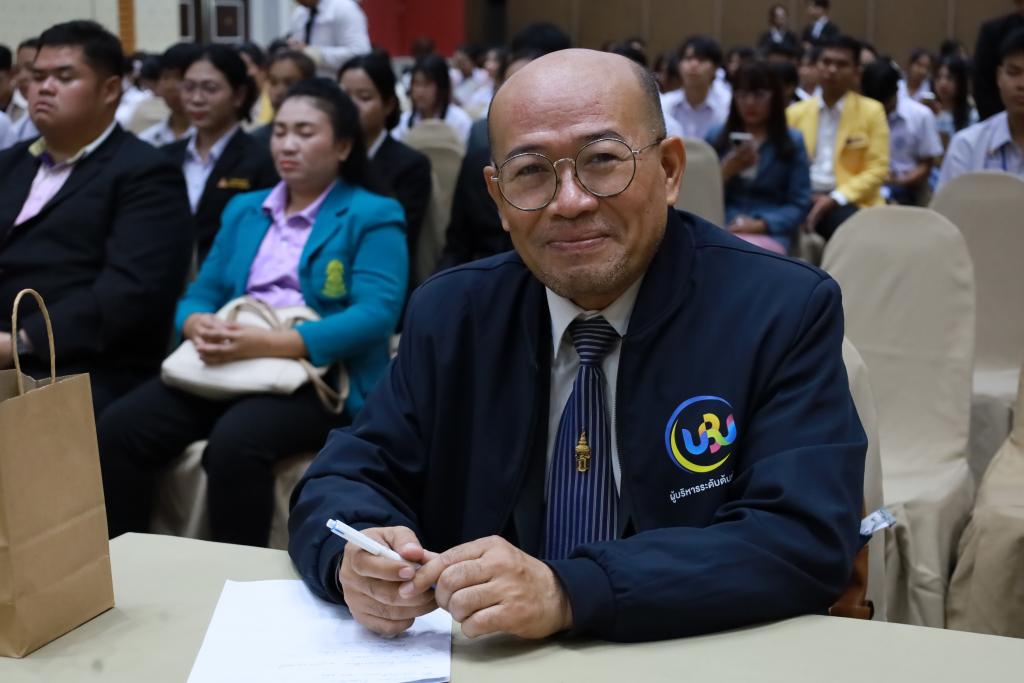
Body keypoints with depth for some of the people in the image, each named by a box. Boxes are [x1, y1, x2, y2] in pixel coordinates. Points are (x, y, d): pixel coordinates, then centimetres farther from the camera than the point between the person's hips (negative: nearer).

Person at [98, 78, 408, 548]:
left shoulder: (373, 216, 2)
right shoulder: (244, 209, 22)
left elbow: (375, 315, -11)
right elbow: (202, 292, 18)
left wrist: (268, 344, -22)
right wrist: (200, 326, -10)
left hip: (318, 376, -5)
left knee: (234, 440, -35)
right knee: (118, 429, -20)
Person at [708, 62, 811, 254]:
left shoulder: (793, 142, 12)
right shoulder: (715, 137, 17)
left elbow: (799, 205, 3)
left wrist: (761, 224, -11)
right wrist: (726, 171, -6)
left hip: (770, 235, -1)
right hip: (719, 231, 1)